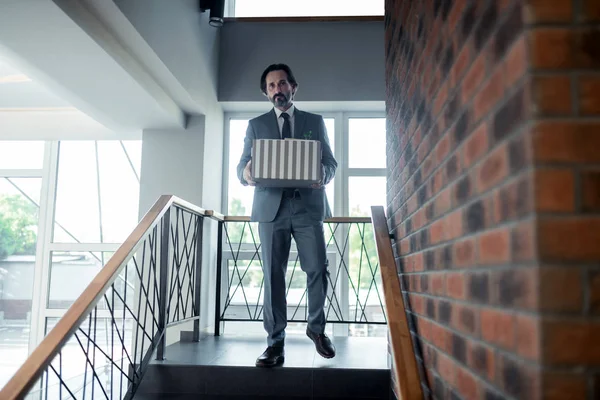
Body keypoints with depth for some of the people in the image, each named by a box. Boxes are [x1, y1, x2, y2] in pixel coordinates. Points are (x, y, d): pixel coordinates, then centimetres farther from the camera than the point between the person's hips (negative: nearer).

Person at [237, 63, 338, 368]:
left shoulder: (315, 122, 16)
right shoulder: (256, 125, 16)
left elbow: (331, 162, 12)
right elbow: (243, 165, 10)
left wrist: (323, 174, -12)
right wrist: (246, 173, -15)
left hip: (308, 205, 0)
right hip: (272, 206, 0)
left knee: (318, 268, -4)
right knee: (273, 275, -1)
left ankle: (316, 327, 20)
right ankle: (275, 342, 7)